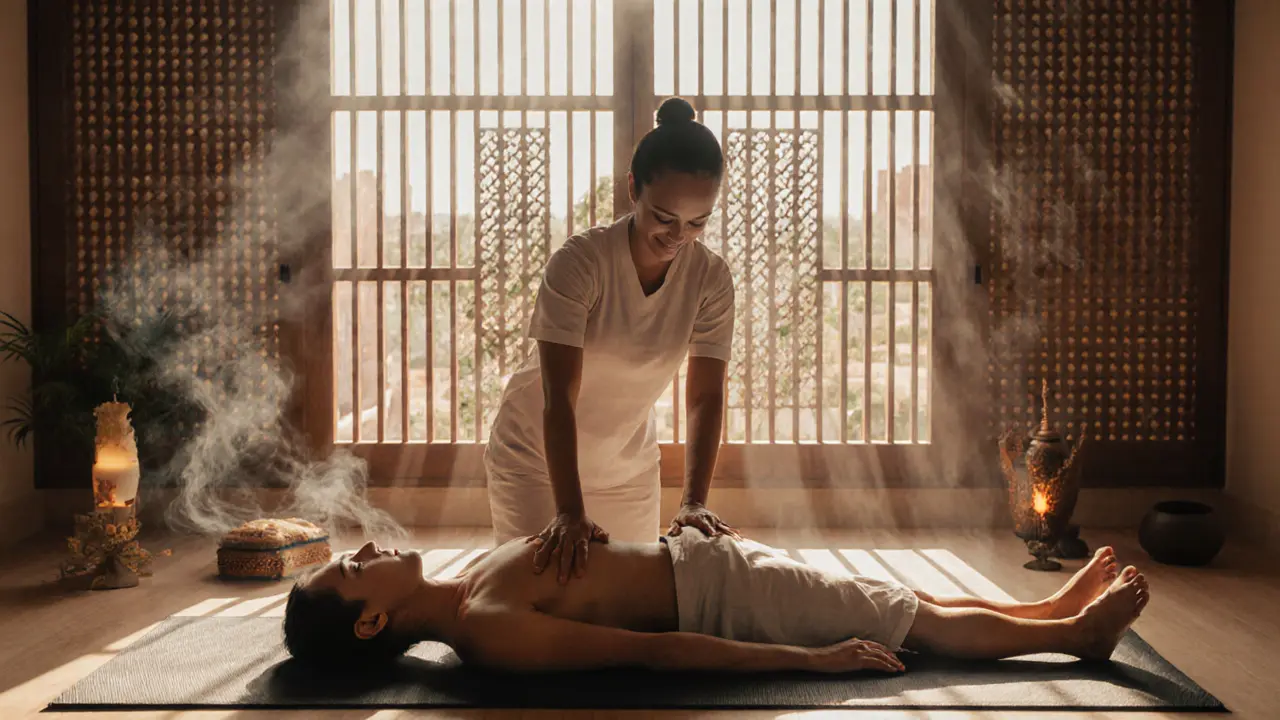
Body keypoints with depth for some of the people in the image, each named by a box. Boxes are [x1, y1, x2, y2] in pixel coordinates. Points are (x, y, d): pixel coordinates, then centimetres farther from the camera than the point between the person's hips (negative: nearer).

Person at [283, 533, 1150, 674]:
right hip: (721, 594, -8)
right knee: (921, 625, 5)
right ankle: (1076, 631, 26)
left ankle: (1056, 609, 34)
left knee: (905, 604, 17)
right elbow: (650, 651, -28)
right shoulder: (488, 633, -27)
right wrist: (811, 660, -24)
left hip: (703, 560, 8)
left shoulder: (469, 583, 1)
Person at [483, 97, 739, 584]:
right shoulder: (579, 261, -27)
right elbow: (558, 397, -32)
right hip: (536, 454, -3)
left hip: (629, 465, 4)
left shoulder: (711, 278, -15)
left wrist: (694, 502, -31)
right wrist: (569, 511, -42)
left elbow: (706, 397, -18)